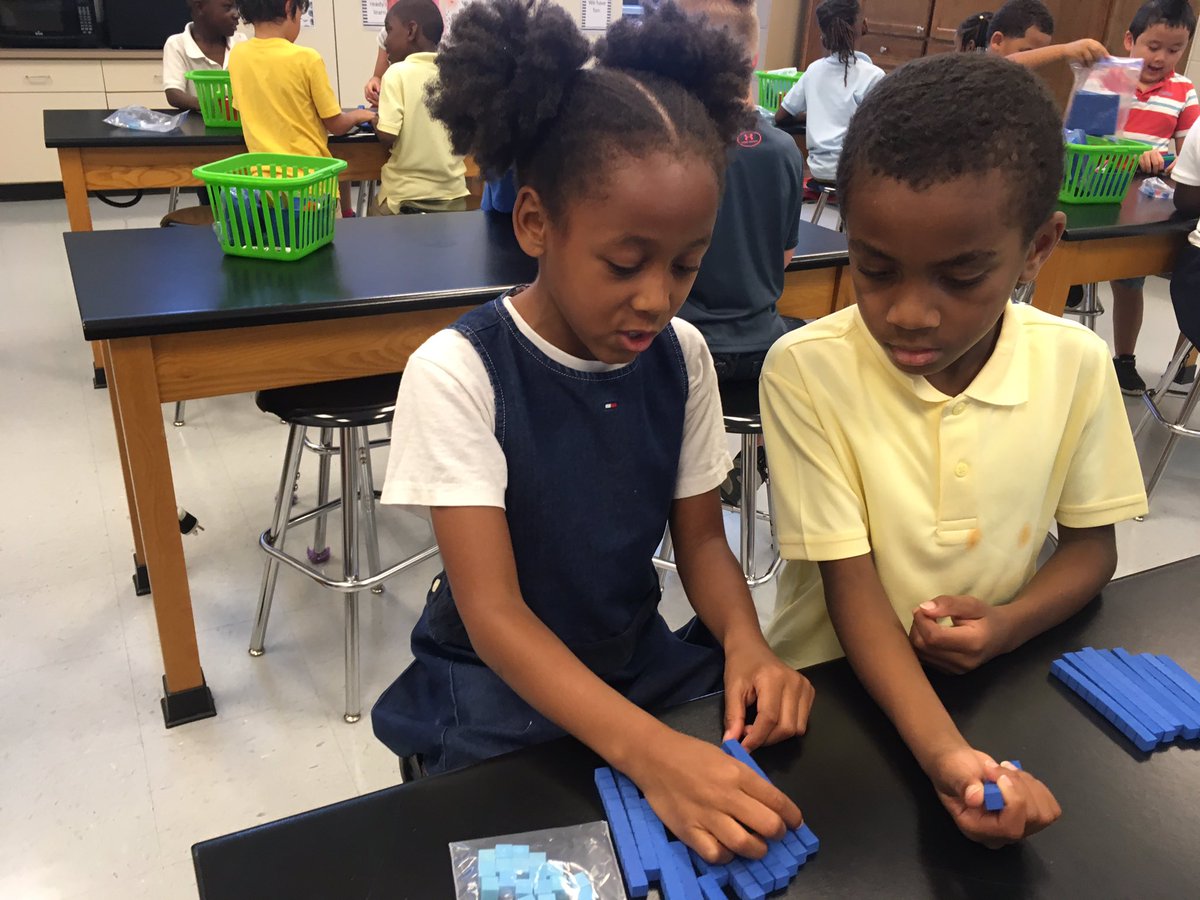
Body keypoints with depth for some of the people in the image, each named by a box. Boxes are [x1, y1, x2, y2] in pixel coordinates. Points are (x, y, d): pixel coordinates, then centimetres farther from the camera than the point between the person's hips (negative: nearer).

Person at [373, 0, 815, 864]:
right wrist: (648, 750, -36)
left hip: (643, 666, 4)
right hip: (499, 696, -3)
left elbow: (701, 536, 3)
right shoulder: (457, 371, -20)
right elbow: (494, 615, -23)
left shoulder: (682, 354, -6)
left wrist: (746, 642, -18)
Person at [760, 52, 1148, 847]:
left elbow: (1092, 543, 2)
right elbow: (851, 586, -17)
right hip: (836, 693, -4)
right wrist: (946, 752, -31)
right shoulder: (806, 370, -19)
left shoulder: (1077, 365, -10)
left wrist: (1010, 624, -17)